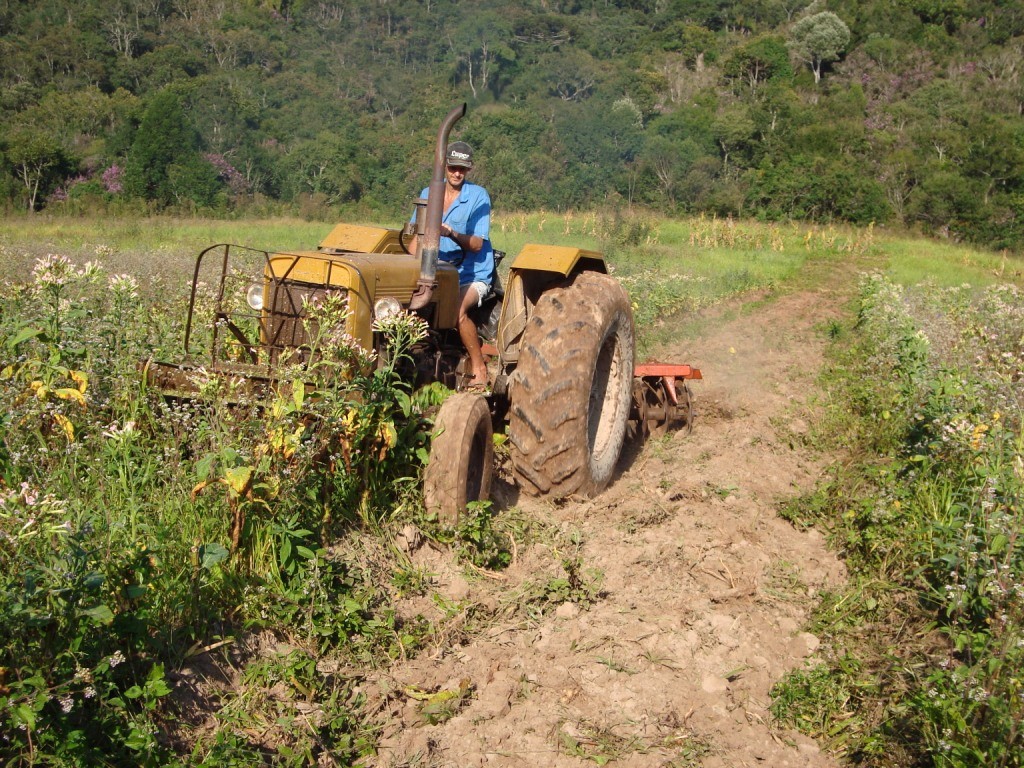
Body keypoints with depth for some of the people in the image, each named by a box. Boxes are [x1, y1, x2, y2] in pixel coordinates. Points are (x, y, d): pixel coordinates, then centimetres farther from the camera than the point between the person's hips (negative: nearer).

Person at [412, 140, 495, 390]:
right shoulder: (428, 194, 9)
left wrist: (451, 234, -30)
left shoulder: (478, 196, -5)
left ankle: (479, 369, -18)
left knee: (457, 309, -34)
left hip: (472, 274, -5)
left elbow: (476, 244, -12)